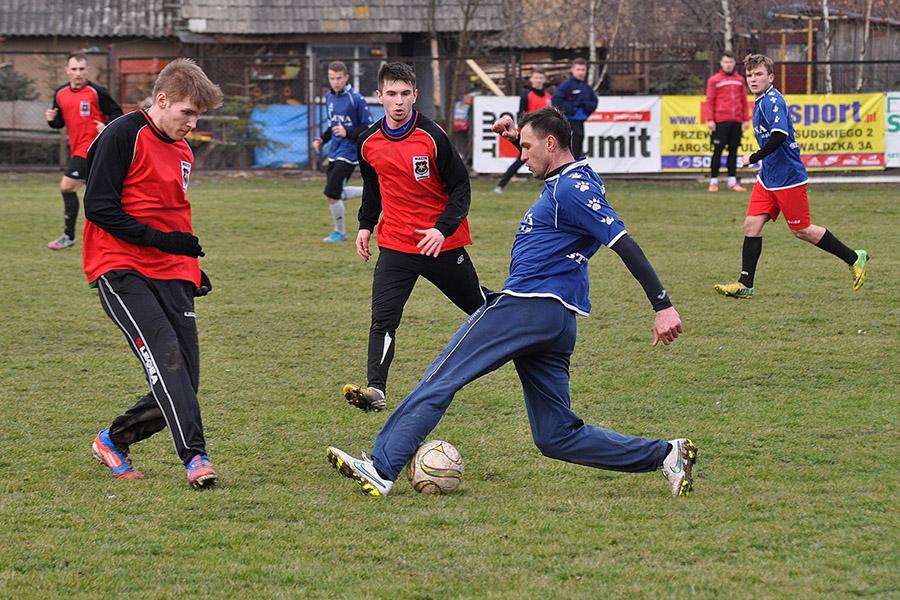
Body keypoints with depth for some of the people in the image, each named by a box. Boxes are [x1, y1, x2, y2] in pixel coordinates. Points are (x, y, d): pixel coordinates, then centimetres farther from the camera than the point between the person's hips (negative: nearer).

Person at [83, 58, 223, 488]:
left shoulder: (182, 151, 18)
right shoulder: (123, 137, -8)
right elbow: (98, 206, -14)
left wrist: (192, 268, 20)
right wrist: (159, 239, -18)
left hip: (170, 274, 8)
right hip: (122, 270, -8)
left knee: (183, 382, 0)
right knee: (164, 352, -26)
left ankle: (113, 441, 22)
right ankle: (194, 456, -33)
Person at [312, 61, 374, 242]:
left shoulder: (356, 99, -15)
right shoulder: (330, 97, 8)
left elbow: (368, 128, -12)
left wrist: (347, 133, -25)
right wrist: (322, 139, 7)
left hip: (349, 152, -8)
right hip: (334, 152, 8)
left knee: (331, 193, -9)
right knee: (336, 194, 10)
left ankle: (339, 232, 9)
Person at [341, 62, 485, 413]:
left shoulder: (432, 137, -15)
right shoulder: (370, 143, 1)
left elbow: (460, 187, -10)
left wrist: (443, 228, -22)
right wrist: (365, 225, 13)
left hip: (440, 243, -3)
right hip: (395, 245, 3)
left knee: (478, 306, 16)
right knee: (383, 319, -16)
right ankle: (376, 390, -26)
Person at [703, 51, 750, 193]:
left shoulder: (739, 80, 14)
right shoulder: (714, 80, 3)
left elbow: (744, 100, 16)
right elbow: (709, 101, -1)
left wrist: (746, 119, 12)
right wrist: (709, 120, -9)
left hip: (736, 122, 4)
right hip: (720, 121, -4)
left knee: (733, 151, 6)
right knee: (718, 151, -3)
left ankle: (732, 181, 11)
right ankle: (714, 182, 0)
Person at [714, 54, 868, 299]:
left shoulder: (772, 101, -18)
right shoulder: (761, 102, 12)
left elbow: (779, 136, -30)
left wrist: (754, 158, -20)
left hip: (788, 178, -9)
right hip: (768, 178, 9)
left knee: (801, 231, 1)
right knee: (752, 225, 0)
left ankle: (854, 259, 16)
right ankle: (745, 284, 0)